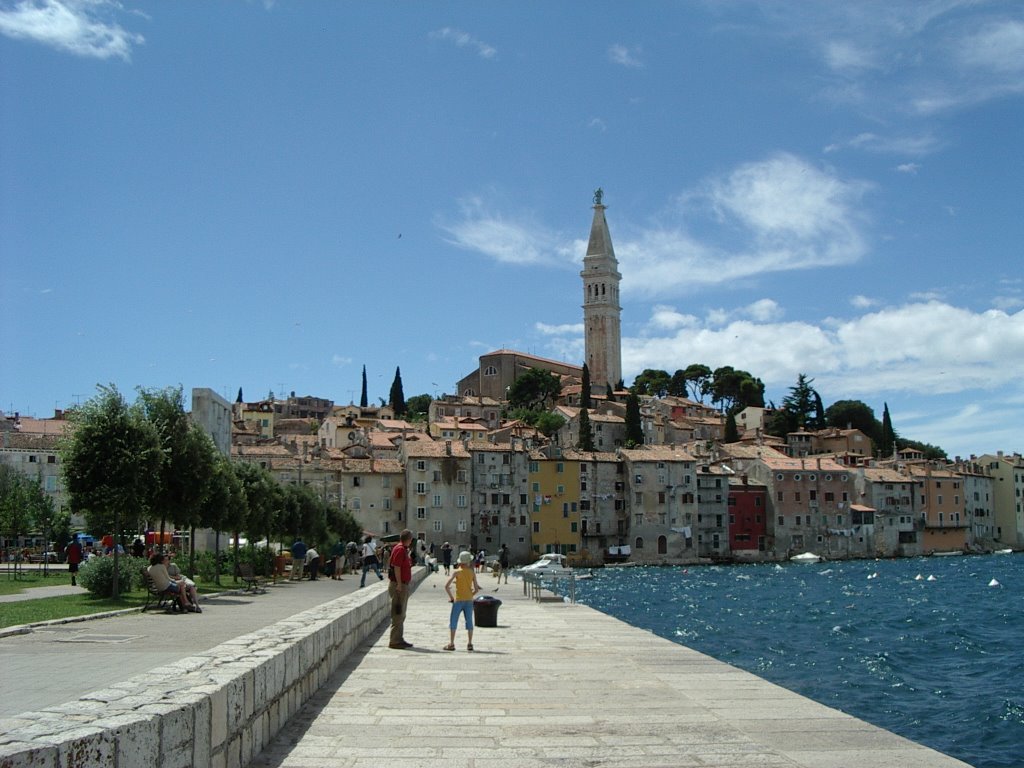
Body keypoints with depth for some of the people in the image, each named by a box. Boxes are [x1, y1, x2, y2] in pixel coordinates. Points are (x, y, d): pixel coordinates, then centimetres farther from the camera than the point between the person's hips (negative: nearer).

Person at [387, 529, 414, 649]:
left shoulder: (404, 549, 15)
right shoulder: (400, 549, -16)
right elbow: (396, 567, -22)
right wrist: (399, 584, -23)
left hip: (403, 585, 11)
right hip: (398, 585, -11)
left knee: (401, 614, 16)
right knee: (398, 614, -7)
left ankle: (399, 639, 24)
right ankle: (394, 641, -3)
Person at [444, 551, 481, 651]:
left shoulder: (457, 572, -6)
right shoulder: (472, 573, 2)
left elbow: (446, 586, -12)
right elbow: (476, 589, 1)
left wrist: (451, 597, -1)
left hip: (458, 600, -3)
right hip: (469, 600, 3)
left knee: (453, 621, 3)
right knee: (469, 621, 9)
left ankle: (451, 644, -1)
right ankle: (470, 644, 8)